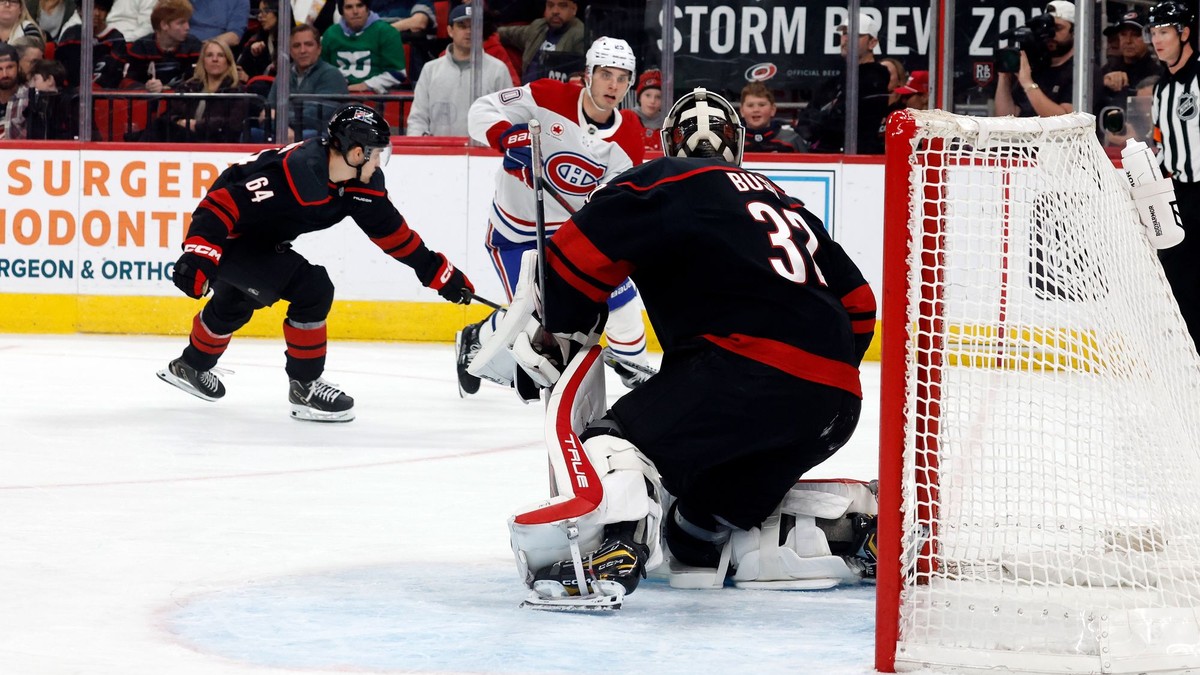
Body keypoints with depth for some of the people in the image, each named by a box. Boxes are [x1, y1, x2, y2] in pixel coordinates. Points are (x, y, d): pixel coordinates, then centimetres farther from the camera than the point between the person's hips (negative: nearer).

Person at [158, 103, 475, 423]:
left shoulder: (360, 181, -9)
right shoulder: (292, 172, -36)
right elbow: (223, 203, -36)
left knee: (236, 304, 34)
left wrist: (438, 271, 3)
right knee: (312, 288, -21)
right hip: (226, 240, -10)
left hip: (262, 240, 10)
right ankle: (304, 387, -6)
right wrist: (197, 256, -43)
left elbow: (389, 228, 2)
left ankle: (191, 366, 61)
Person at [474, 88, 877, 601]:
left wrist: (553, 335, 12)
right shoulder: (783, 201, 32)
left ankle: (615, 547, -37)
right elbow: (856, 304, 31)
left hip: (749, 362, -7)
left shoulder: (668, 180, 10)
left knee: (615, 443, -8)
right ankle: (850, 534, 11)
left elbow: (583, 249, -1)